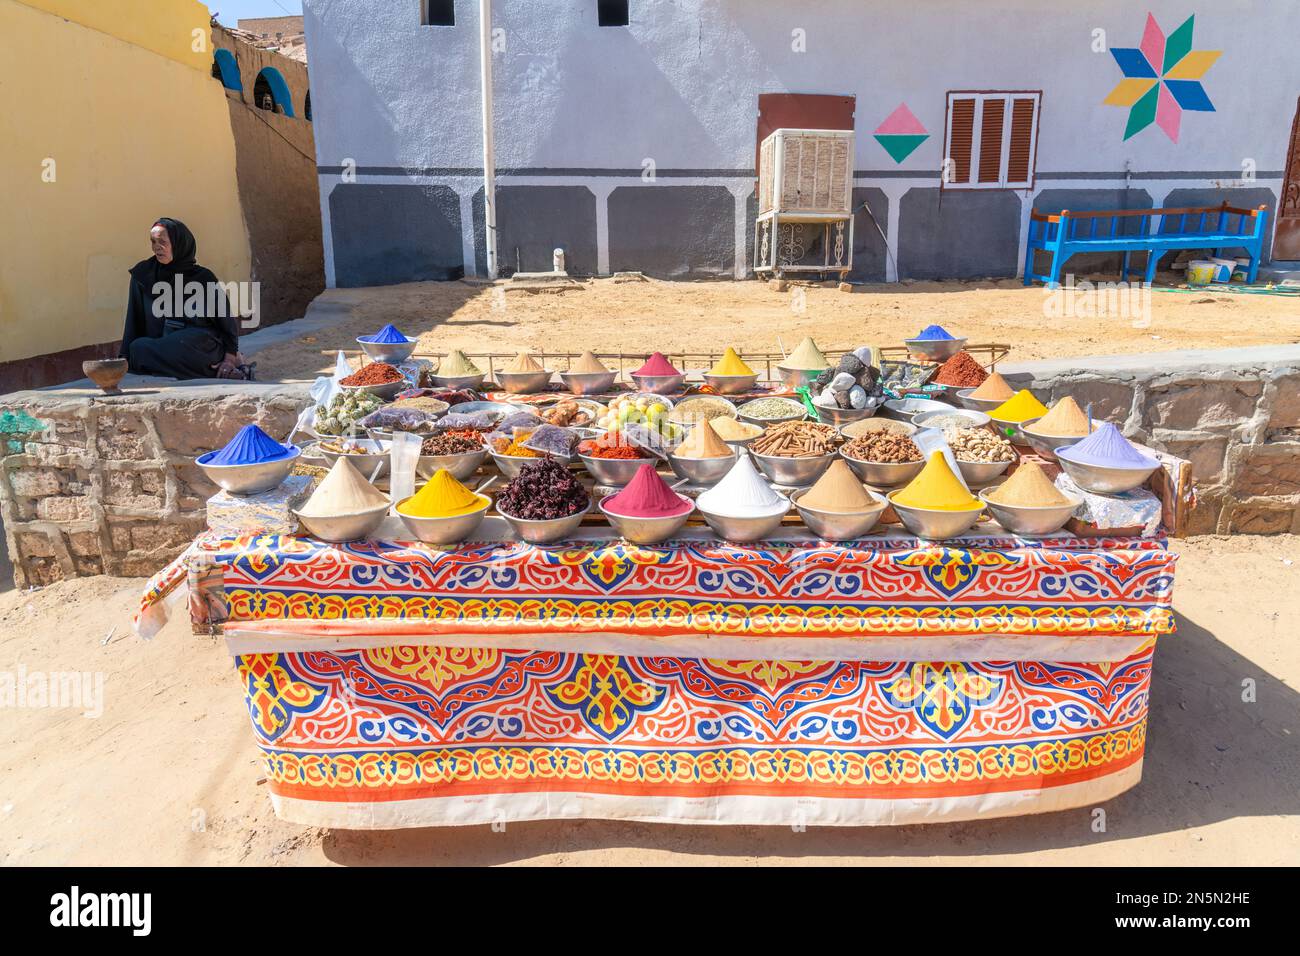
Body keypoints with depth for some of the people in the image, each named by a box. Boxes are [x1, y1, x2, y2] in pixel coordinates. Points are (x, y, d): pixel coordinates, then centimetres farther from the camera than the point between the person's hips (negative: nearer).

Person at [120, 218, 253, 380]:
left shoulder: (203, 277, 2)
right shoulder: (142, 274, 10)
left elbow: (227, 318, 3)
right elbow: (135, 319, 11)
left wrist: (230, 356, -7)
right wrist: (125, 359, 4)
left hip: (200, 344, -5)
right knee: (138, 347, -26)